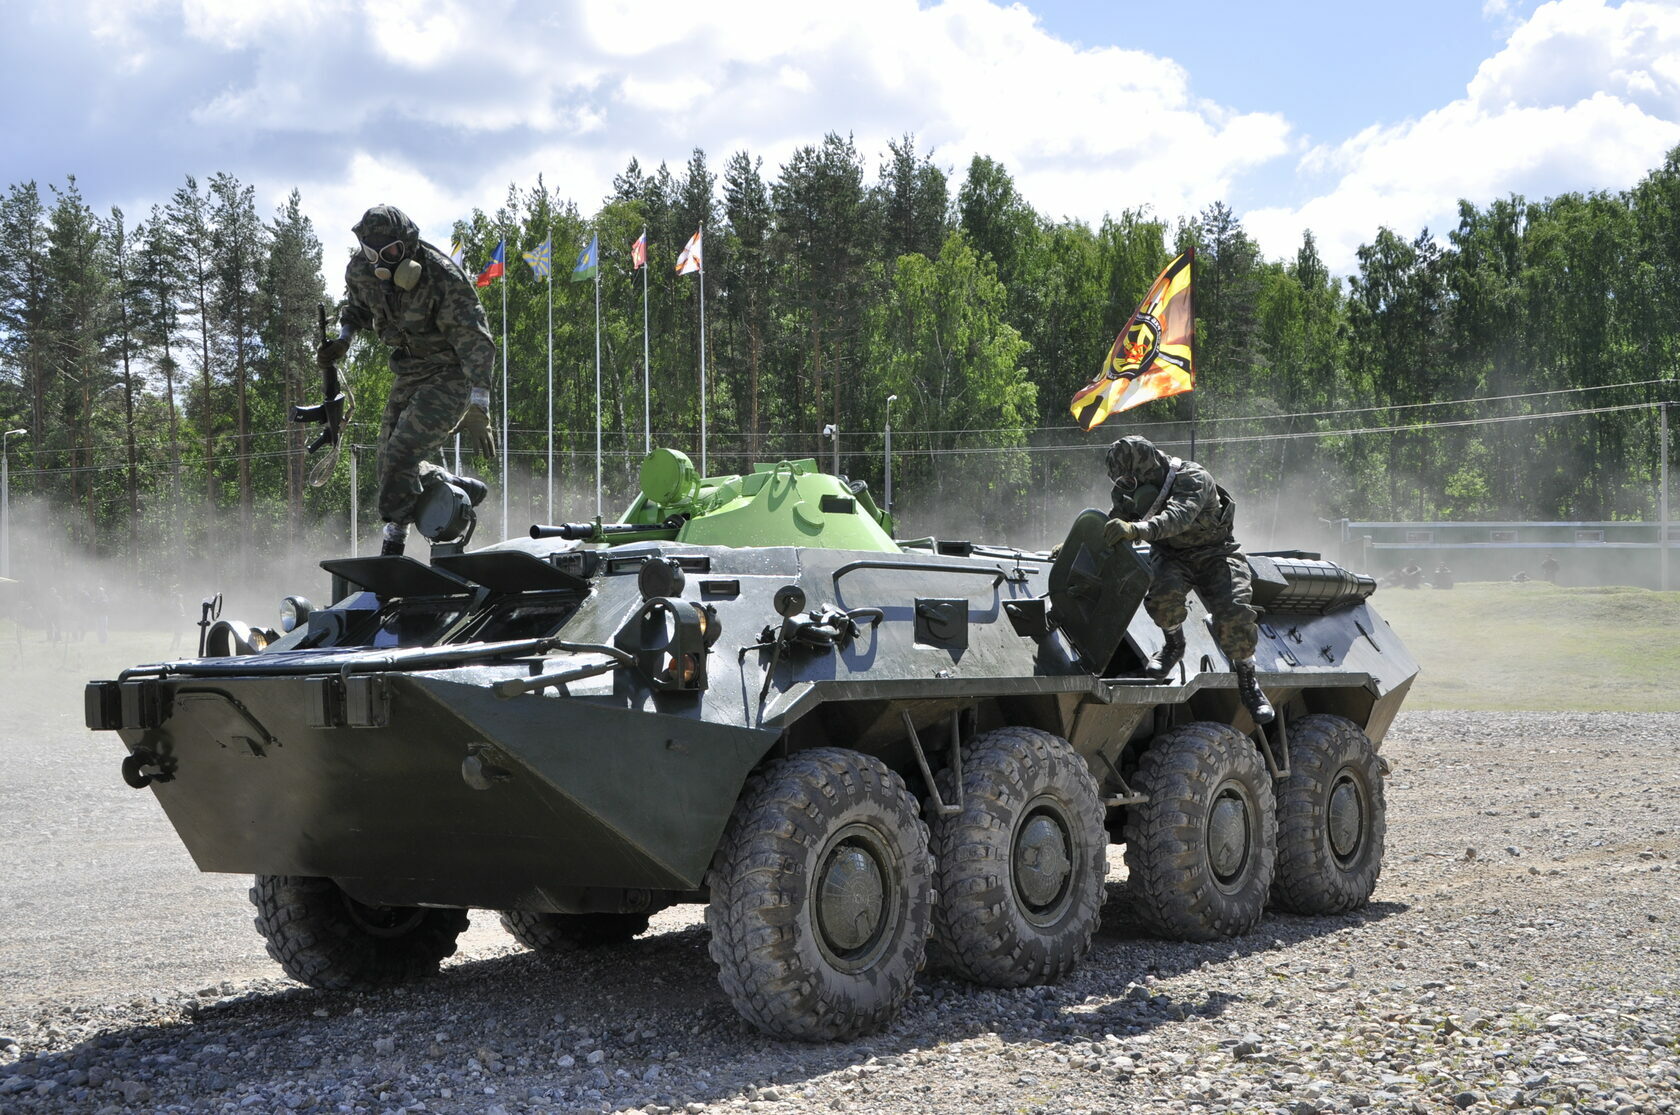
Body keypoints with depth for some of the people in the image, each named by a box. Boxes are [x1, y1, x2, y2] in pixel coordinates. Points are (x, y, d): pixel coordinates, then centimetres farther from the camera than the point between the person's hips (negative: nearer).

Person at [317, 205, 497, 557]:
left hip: (450, 371, -7)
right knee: (391, 463, 3)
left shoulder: (442, 277, -26)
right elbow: (357, 306, 18)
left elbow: (475, 342, -28)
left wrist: (478, 409, -35)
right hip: (408, 368, 8)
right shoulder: (360, 270, -7)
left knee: (402, 453, -20)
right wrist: (343, 337, -4)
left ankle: (393, 541, -7)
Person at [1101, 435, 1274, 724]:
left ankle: (1248, 681, -1)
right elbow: (1110, 526, 1)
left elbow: (1178, 516, -44)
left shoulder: (1194, 479, -26)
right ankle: (1174, 644, -1)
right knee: (1163, 594, -32)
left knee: (1235, 614, -25)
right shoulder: (1132, 491, -7)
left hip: (1213, 552, -3)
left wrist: (1137, 529, -61)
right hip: (1170, 555, 3)